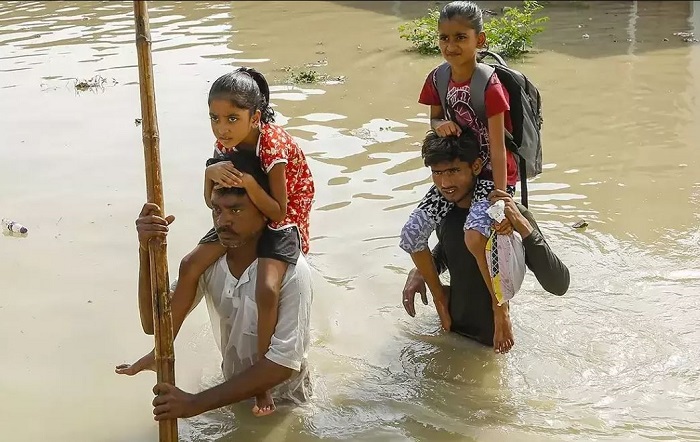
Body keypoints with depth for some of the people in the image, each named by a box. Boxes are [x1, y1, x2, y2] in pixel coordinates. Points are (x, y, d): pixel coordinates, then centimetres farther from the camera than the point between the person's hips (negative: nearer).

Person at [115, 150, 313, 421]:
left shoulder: (291, 273, -29)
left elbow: (283, 363, -31)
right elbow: (155, 324, -14)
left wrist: (197, 403, -34)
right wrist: (146, 251, -29)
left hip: (283, 401, -4)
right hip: (233, 390, 5)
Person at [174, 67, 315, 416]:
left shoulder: (273, 146, -27)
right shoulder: (225, 142, -8)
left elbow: (278, 211, -24)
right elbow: (212, 201, -3)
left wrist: (247, 182, -39)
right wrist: (211, 172, -25)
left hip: (282, 222, -7)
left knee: (267, 290, -27)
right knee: (190, 265, -7)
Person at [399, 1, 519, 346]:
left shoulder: (490, 87, -22)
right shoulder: (438, 80, -4)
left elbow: (498, 149, -22)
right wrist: (440, 125, -12)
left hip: (493, 175, -7)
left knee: (475, 235, -33)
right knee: (411, 234, -2)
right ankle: (440, 298, 21)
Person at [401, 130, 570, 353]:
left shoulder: (509, 215, -25)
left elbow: (559, 285, -32)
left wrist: (523, 226, -42)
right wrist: (420, 271, -3)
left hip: (492, 343, -6)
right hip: (452, 332, 6)